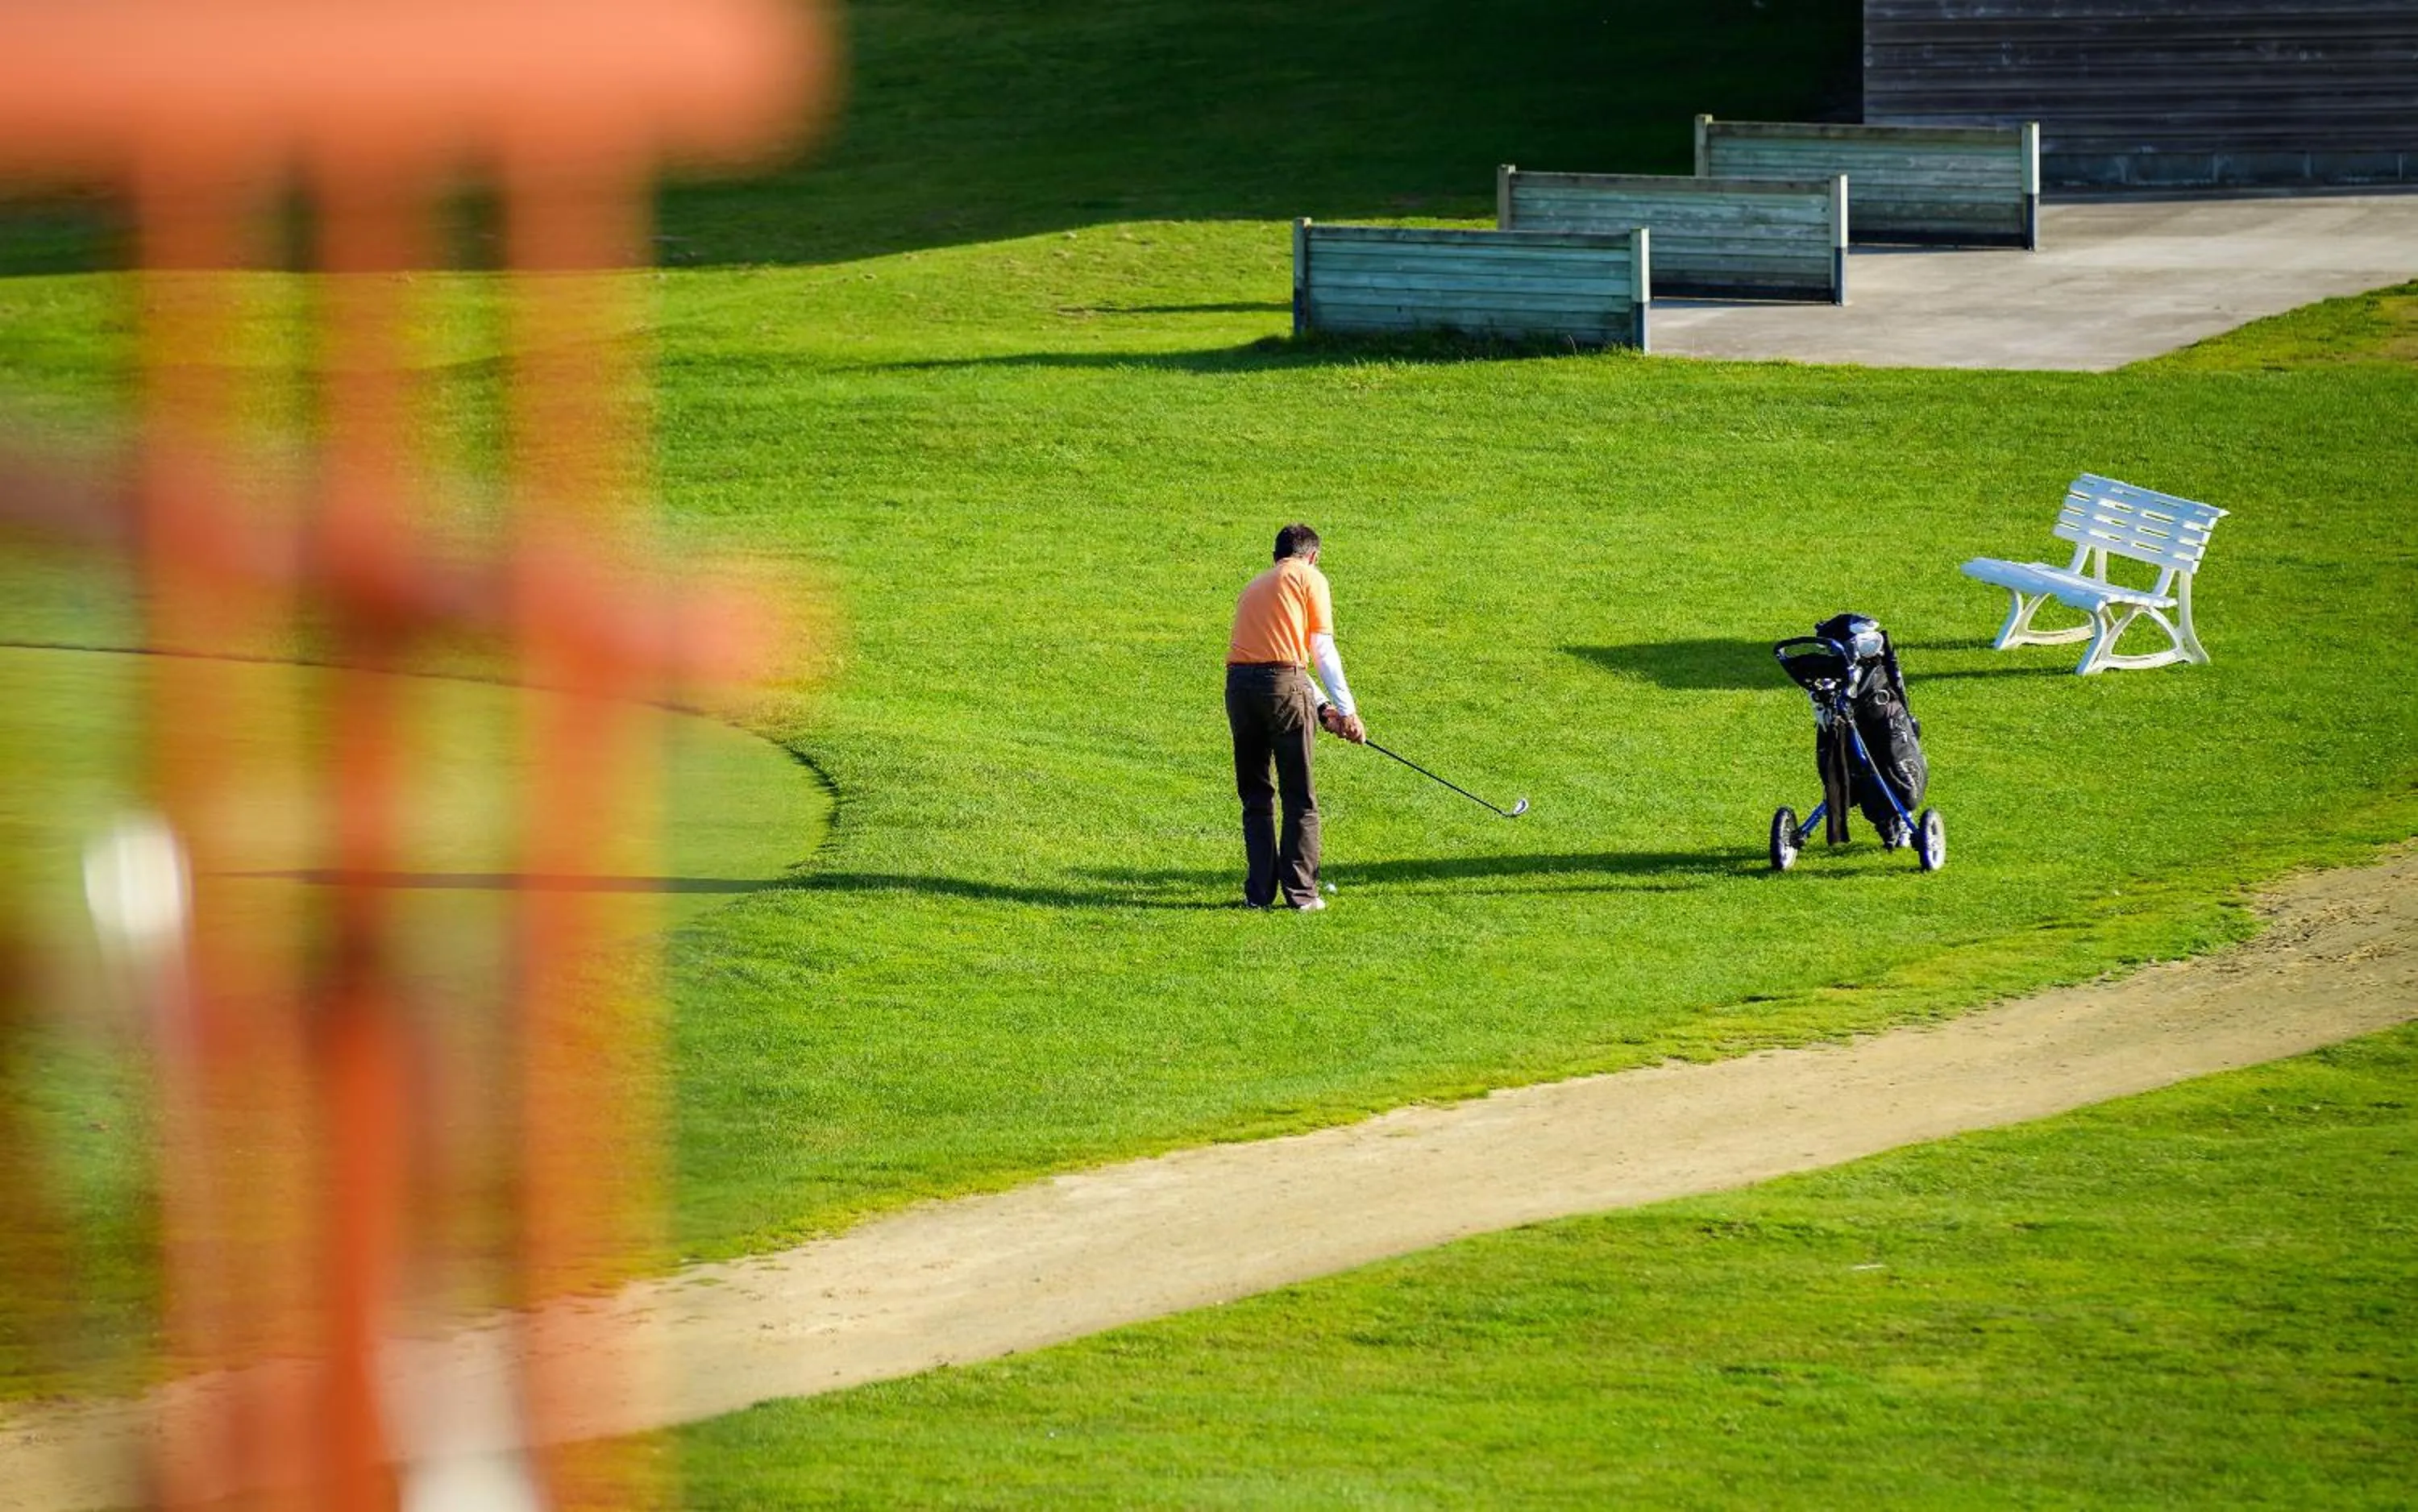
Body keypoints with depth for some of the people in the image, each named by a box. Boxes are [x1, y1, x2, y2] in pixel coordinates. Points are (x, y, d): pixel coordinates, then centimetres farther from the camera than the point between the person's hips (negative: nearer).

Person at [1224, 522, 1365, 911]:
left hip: (1239, 683, 5)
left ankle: (1260, 891, 10)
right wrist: (1347, 710, 0)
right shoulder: (1309, 578, 8)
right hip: (1282, 685, -5)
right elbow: (1322, 650, 0)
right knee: (1299, 798, 2)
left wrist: (1322, 707, 25)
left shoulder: (1255, 586, 28)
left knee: (1255, 796, 13)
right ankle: (1301, 892, 0)